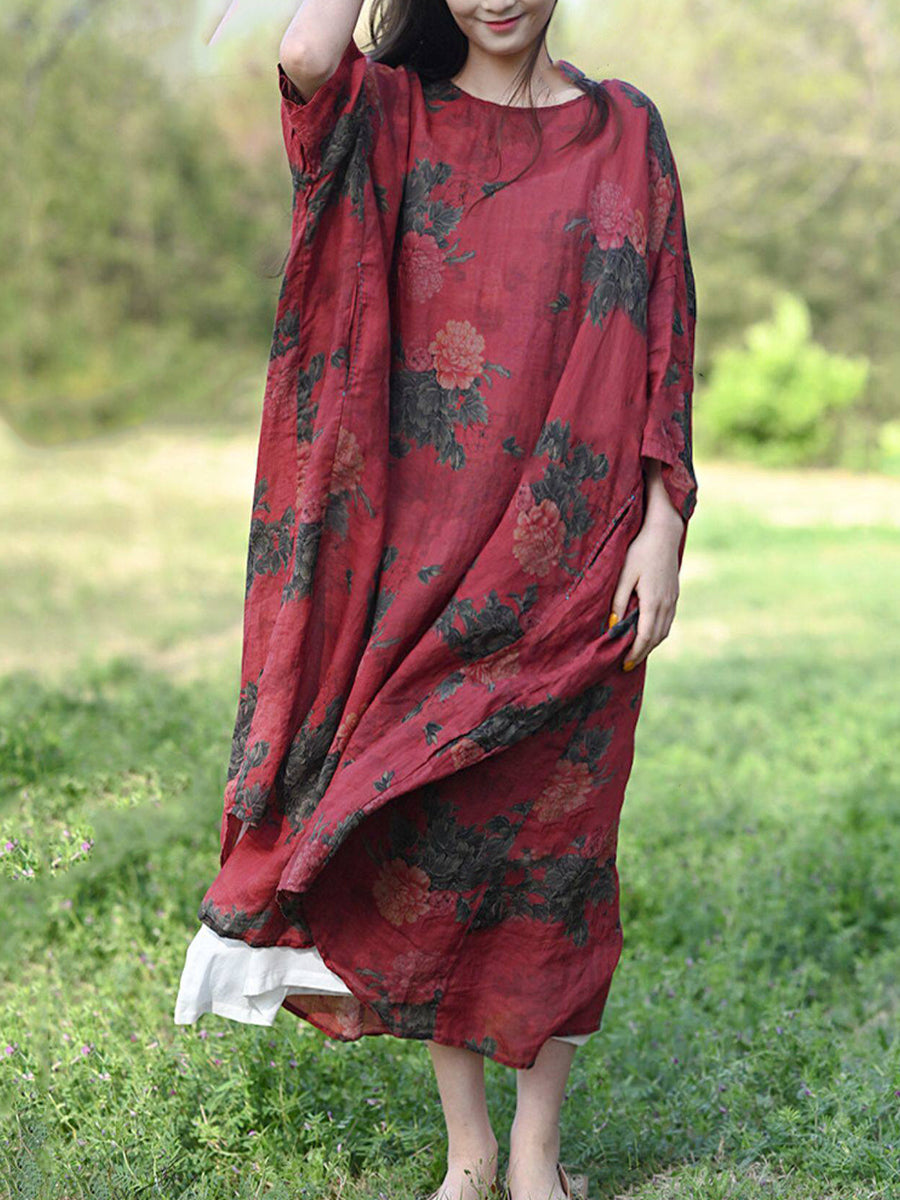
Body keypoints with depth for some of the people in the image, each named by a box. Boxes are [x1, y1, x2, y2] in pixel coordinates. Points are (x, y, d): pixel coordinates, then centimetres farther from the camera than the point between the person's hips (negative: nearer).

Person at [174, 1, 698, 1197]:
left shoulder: (624, 128, 7)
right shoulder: (395, 115, 6)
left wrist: (664, 525, -5)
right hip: (428, 544, 1)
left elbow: (665, 338, 3)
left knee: (554, 832, 3)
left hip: (573, 550, 0)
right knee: (425, 833, 5)